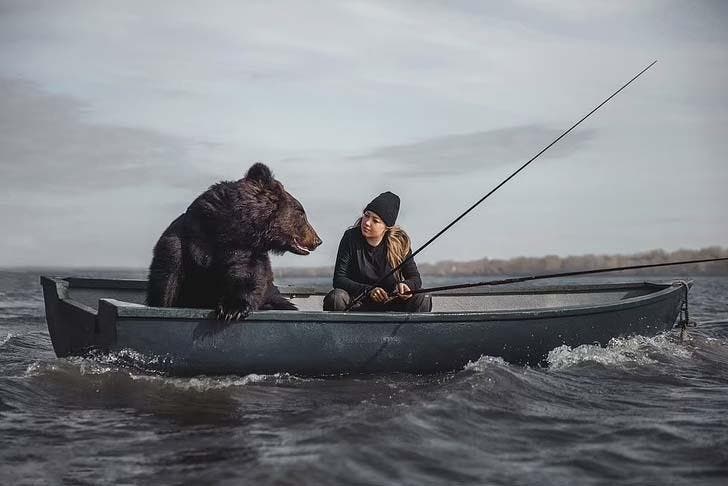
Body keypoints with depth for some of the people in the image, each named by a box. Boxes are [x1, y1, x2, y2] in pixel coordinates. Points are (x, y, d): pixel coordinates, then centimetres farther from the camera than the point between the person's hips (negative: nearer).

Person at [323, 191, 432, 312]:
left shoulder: (400, 242, -5)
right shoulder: (351, 238, -8)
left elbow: (415, 279, -3)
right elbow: (339, 280, -12)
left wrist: (405, 285, -28)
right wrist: (368, 291, -27)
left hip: (390, 303, 1)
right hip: (358, 305, -1)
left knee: (422, 300, -23)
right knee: (336, 298, -31)